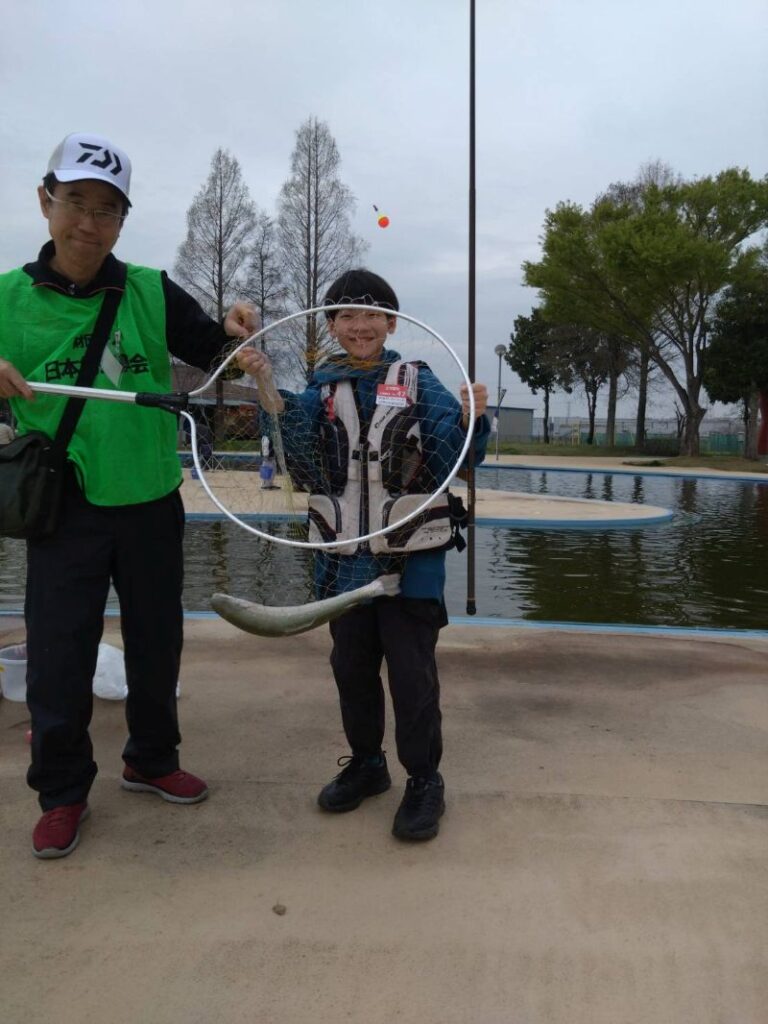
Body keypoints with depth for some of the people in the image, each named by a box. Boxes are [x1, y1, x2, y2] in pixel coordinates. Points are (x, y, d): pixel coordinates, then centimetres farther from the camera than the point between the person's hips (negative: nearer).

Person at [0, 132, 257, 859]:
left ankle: (151, 761, 38)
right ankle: (61, 793, 27)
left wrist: (234, 332, -17)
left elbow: (220, 358, 5)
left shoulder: (152, 292, -2)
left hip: (152, 504, 2)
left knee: (156, 647, 15)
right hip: (64, 508, -1)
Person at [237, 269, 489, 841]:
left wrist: (470, 416, -28)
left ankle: (424, 780, 20)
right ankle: (366, 762, 36)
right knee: (351, 665, 16)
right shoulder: (322, 388, 7)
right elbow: (303, 456, -8)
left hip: (408, 558, -4)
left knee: (411, 670, 1)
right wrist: (268, 387, -15)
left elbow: (453, 457, -9)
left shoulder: (417, 382, -2)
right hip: (344, 558, 4)